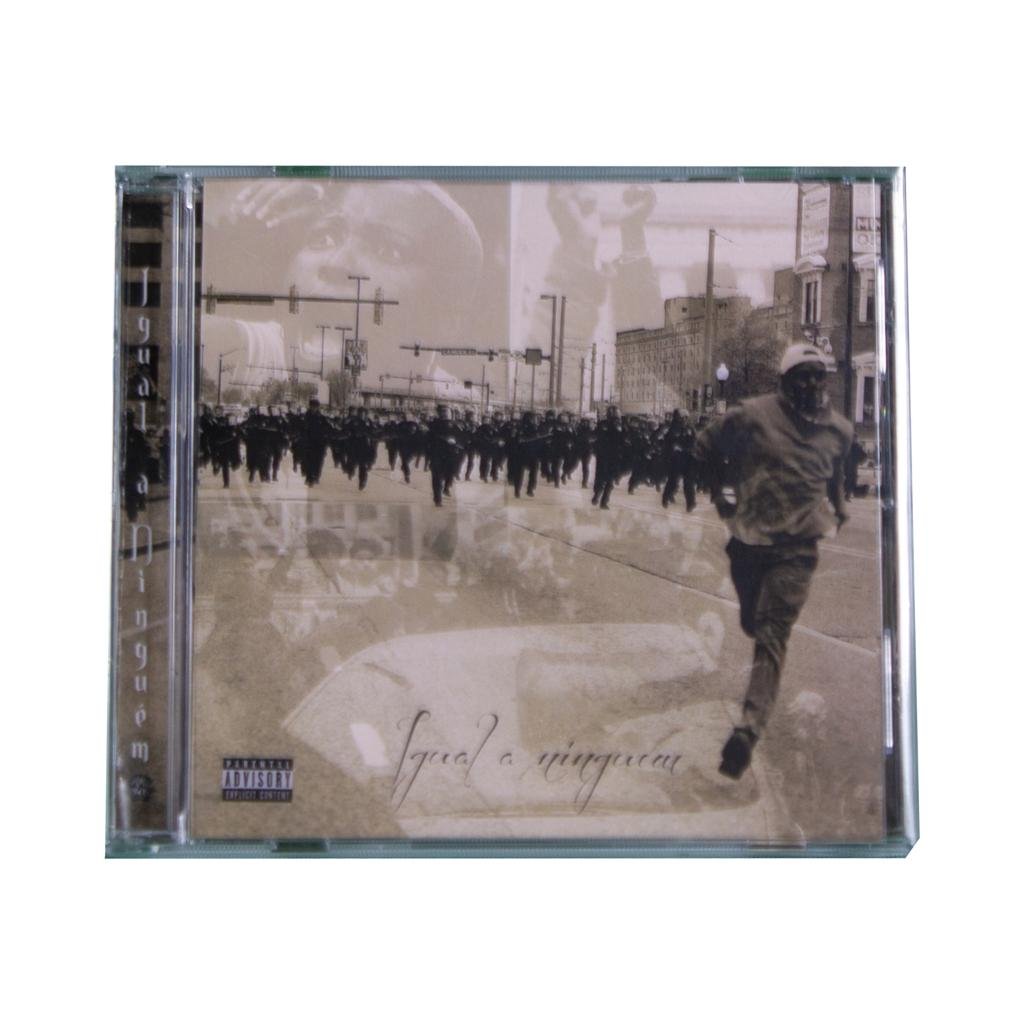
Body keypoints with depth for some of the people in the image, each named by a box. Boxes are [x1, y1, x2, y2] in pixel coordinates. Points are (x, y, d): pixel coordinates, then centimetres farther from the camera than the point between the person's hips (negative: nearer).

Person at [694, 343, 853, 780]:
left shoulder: (839, 430, 5)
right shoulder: (753, 415, -6)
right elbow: (706, 447, 8)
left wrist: (838, 506, 15)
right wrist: (718, 493, 5)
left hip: (797, 548, 0)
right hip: (748, 539, 0)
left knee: (772, 634, -10)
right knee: (752, 623, 11)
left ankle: (749, 728, -19)